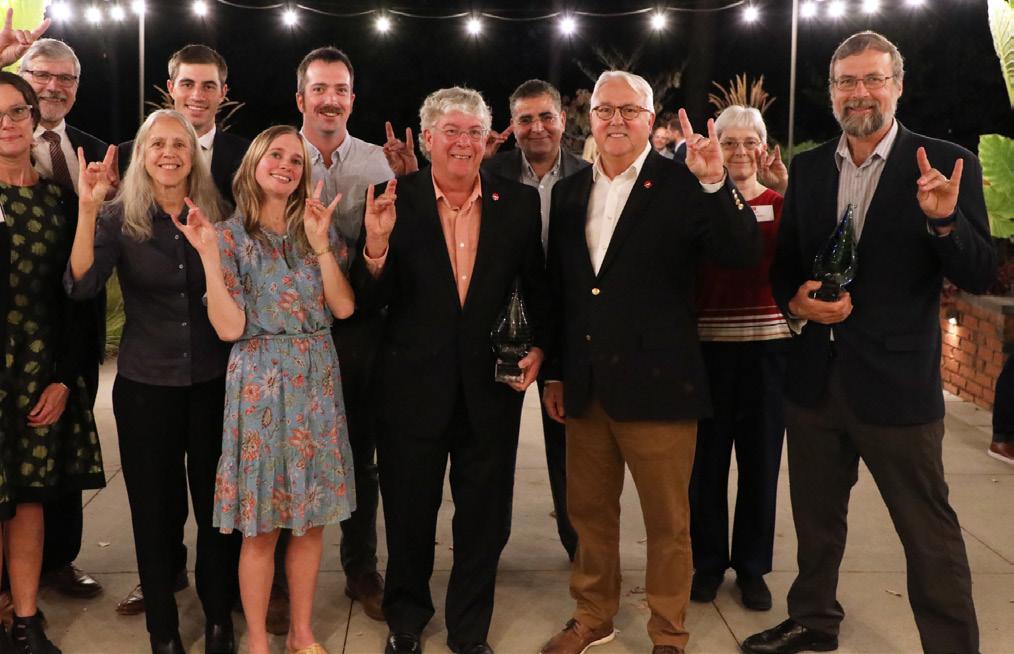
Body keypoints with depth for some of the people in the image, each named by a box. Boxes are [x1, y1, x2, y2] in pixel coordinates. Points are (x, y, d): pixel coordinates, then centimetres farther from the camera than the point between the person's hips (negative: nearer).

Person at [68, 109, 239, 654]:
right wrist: (87, 208, -26)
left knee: (216, 502, 8)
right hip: (145, 384, -1)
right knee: (155, 506, 9)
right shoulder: (119, 218, -3)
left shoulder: (215, 215, 1)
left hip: (213, 382, 1)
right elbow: (82, 285, -18)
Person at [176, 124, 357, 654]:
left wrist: (321, 245, -12)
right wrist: (208, 254, -18)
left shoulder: (319, 228, 7)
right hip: (260, 382, -3)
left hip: (316, 380, 3)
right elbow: (229, 327, -12)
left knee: (311, 518, 10)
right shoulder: (230, 235, -2)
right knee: (262, 528, 3)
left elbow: (344, 307, -4)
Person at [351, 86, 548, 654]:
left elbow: (539, 287, 6)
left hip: (492, 386, 1)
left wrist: (541, 346, -8)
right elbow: (372, 301, -9)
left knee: (485, 518, 14)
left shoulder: (519, 202, -1)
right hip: (414, 387, -1)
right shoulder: (397, 202, -6)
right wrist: (376, 245, -26)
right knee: (409, 514, 16)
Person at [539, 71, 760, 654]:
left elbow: (745, 255, -17)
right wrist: (555, 373, 13)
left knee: (667, 521, 7)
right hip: (585, 387, 5)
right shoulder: (570, 192, 9)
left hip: (656, 385, -5)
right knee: (589, 512, 17)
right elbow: (559, 290, 13)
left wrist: (715, 182, -29)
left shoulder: (683, 186, -6)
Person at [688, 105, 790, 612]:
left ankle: (752, 567, 22)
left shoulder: (783, 203, 7)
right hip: (709, 343, -1)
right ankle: (708, 561, 22)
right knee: (706, 458, 5)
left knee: (760, 458, 8)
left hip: (767, 345, 1)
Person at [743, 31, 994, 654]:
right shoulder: (809, 167, 6)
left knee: (930, 533, 4)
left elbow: (980, 276, -10)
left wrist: (943, 219, -29)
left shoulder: (945, 164, -7)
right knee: (816, 517, 21)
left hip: (895, 381, -5)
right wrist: (795, 302, -9)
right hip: (815, 376, 5)